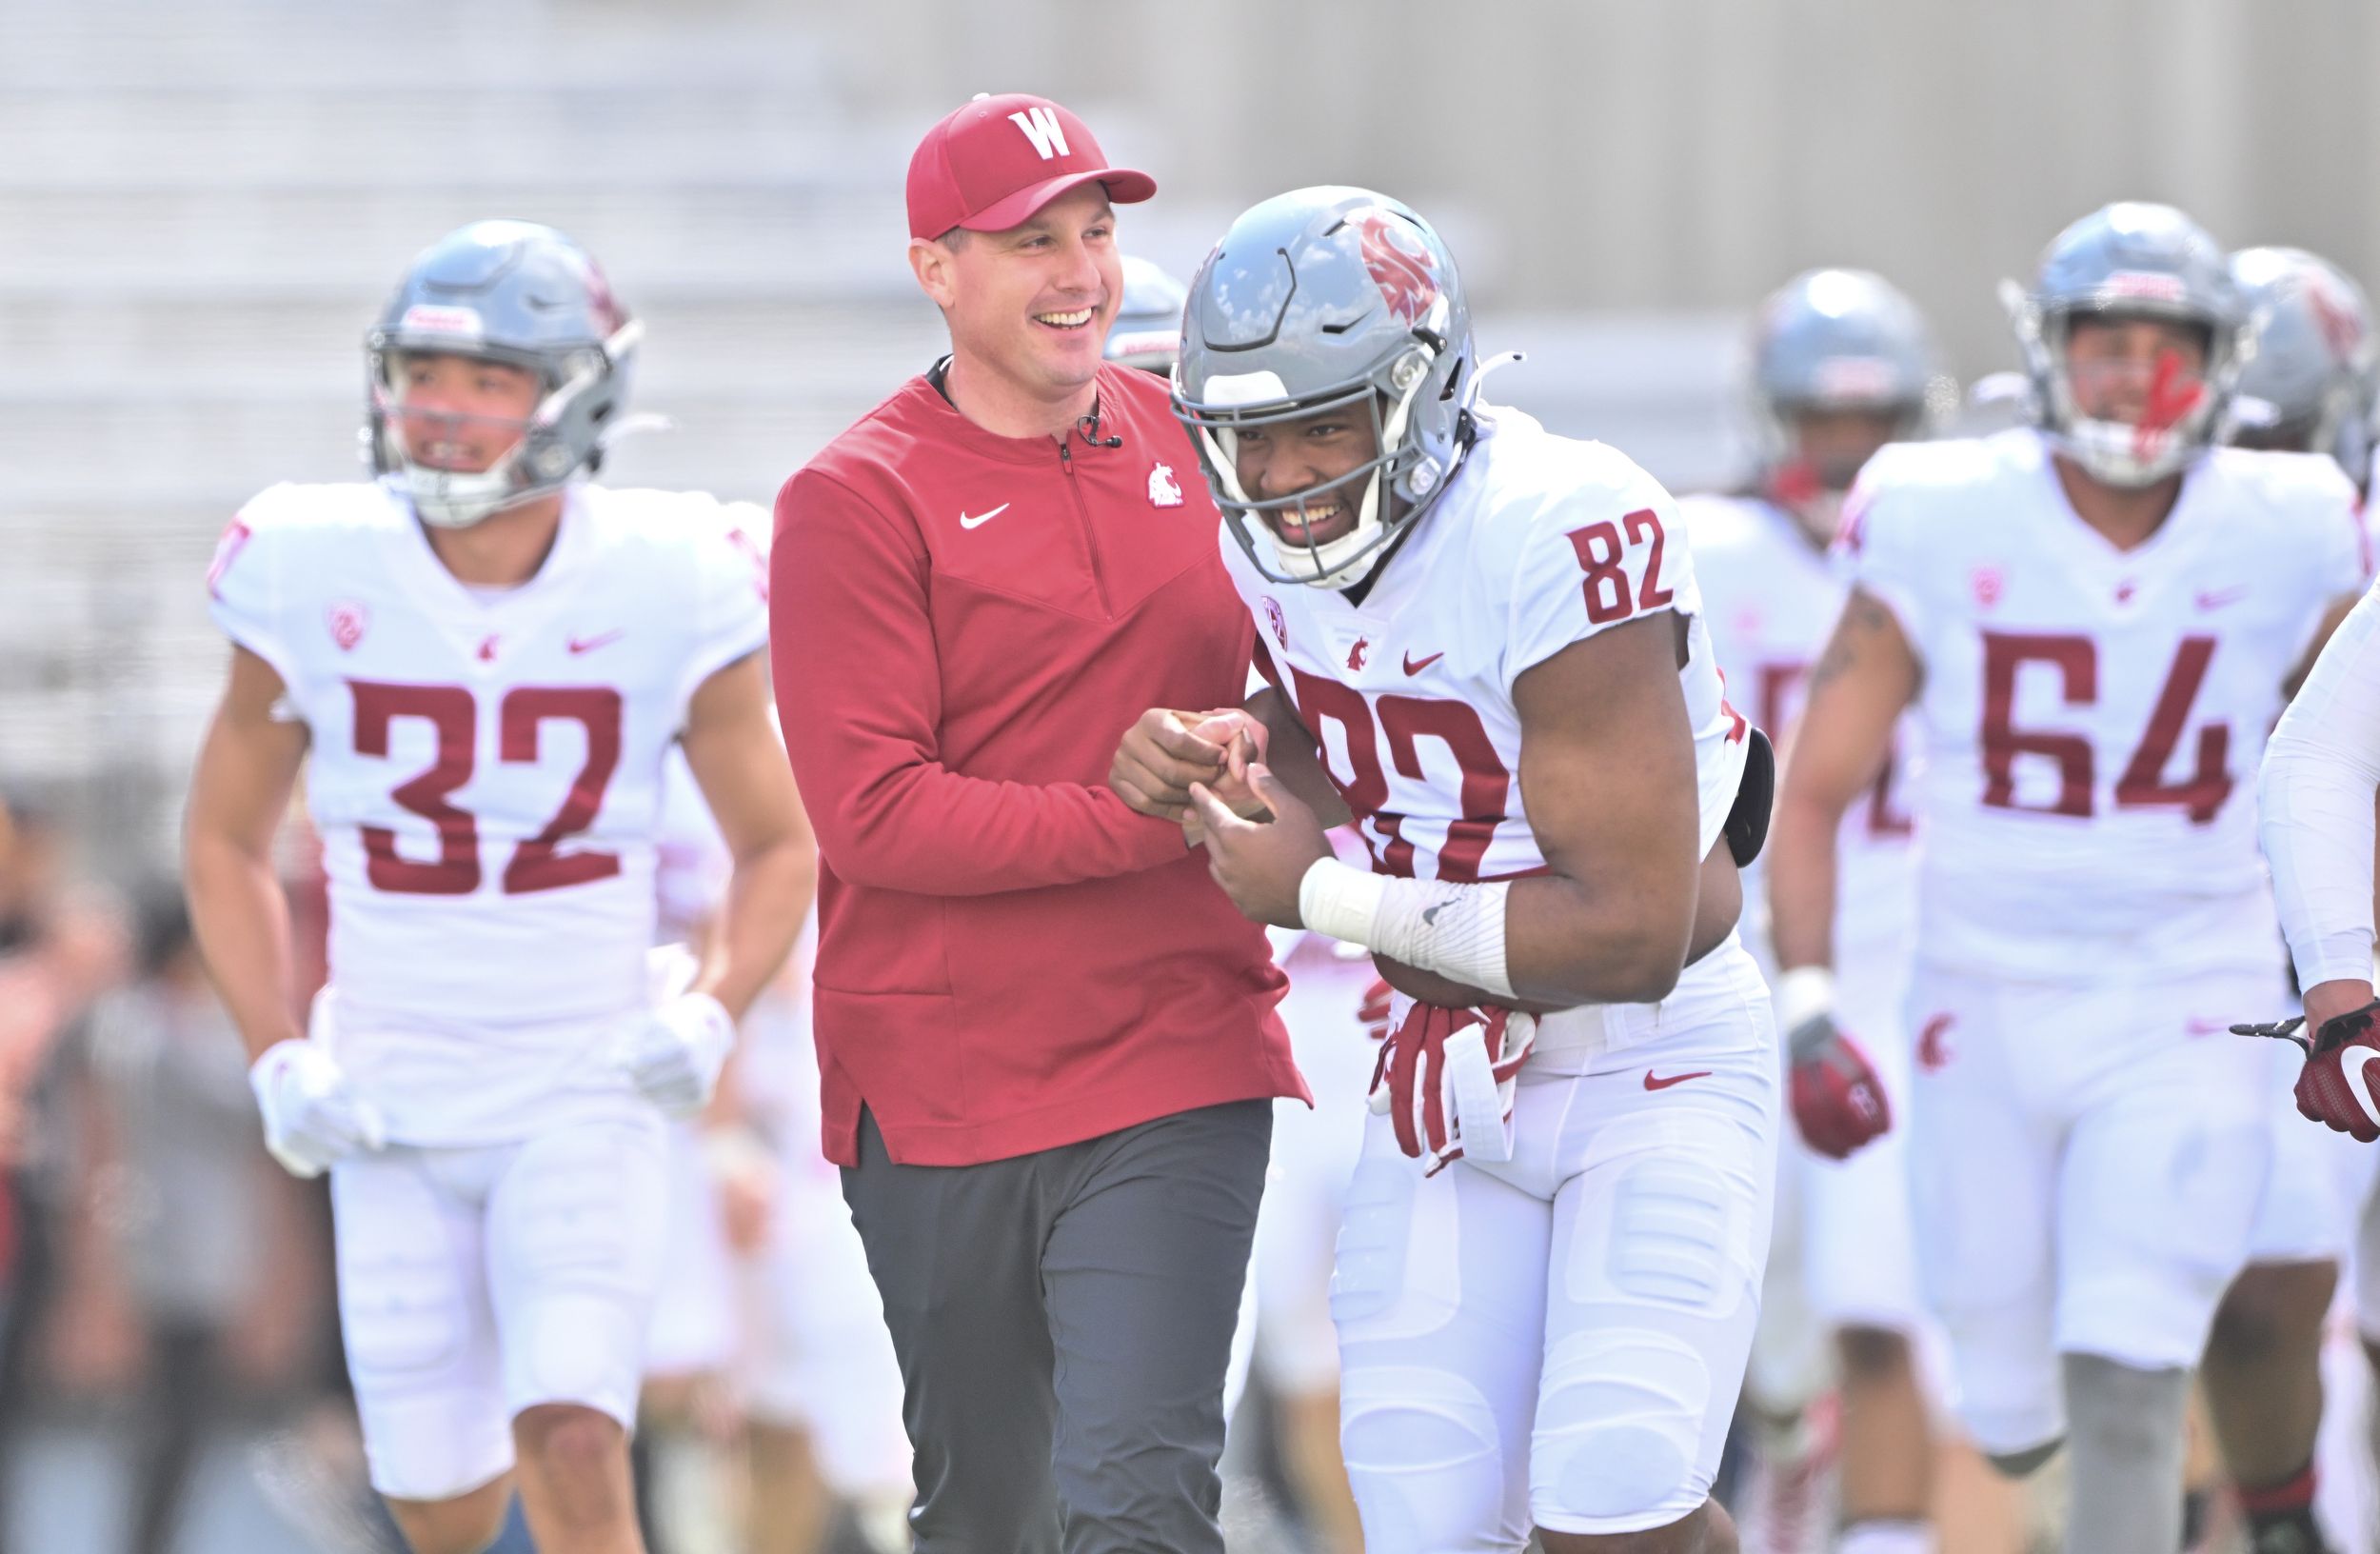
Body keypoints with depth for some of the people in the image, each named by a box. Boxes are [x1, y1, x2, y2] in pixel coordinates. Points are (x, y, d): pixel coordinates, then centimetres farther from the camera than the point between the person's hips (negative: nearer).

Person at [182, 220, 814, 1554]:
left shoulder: (665, 587, -10)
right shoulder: (317, 576, -7)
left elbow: (778, 847, 4)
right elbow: (228, 840, 7)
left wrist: (711, 1015, -14)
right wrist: (278, 1063, -5)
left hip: (586, 1093, -2)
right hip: (393, 1104, 2)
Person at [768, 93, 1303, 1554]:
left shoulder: (1192, 446, 8)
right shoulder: (859, 501, -7)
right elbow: (875, 815, -15)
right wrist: (1160, 816, -20)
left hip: (1175, 1063, 2)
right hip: (942, 1087, -2)